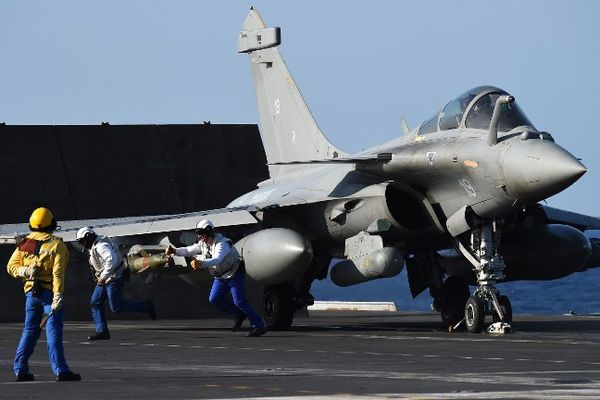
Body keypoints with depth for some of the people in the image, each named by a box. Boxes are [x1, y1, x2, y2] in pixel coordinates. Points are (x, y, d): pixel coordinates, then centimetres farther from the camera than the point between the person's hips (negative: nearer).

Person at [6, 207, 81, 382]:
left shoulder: (24, 244, 8)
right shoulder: (57, 245, -7)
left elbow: (11, 266, 6)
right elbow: (58, 273, -15)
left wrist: (24, 271, -8)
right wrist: (58, 296, -20)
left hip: (31, 293, 5)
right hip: (49, 293, -5)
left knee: (30, 330, 13)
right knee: (54, 330, -7)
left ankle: (20, 369, 12)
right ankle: (60, 370, -12)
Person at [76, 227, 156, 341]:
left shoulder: (101, 246, -23)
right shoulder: (94, 246, 10)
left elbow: (112, 260, -38)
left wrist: (103, 277, -35)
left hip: (114, 279, -10)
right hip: (105, 280, 10)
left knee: (116, 307, -3)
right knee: (95, 302, 4)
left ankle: (146, 306, 9)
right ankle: (102, 331, 5)